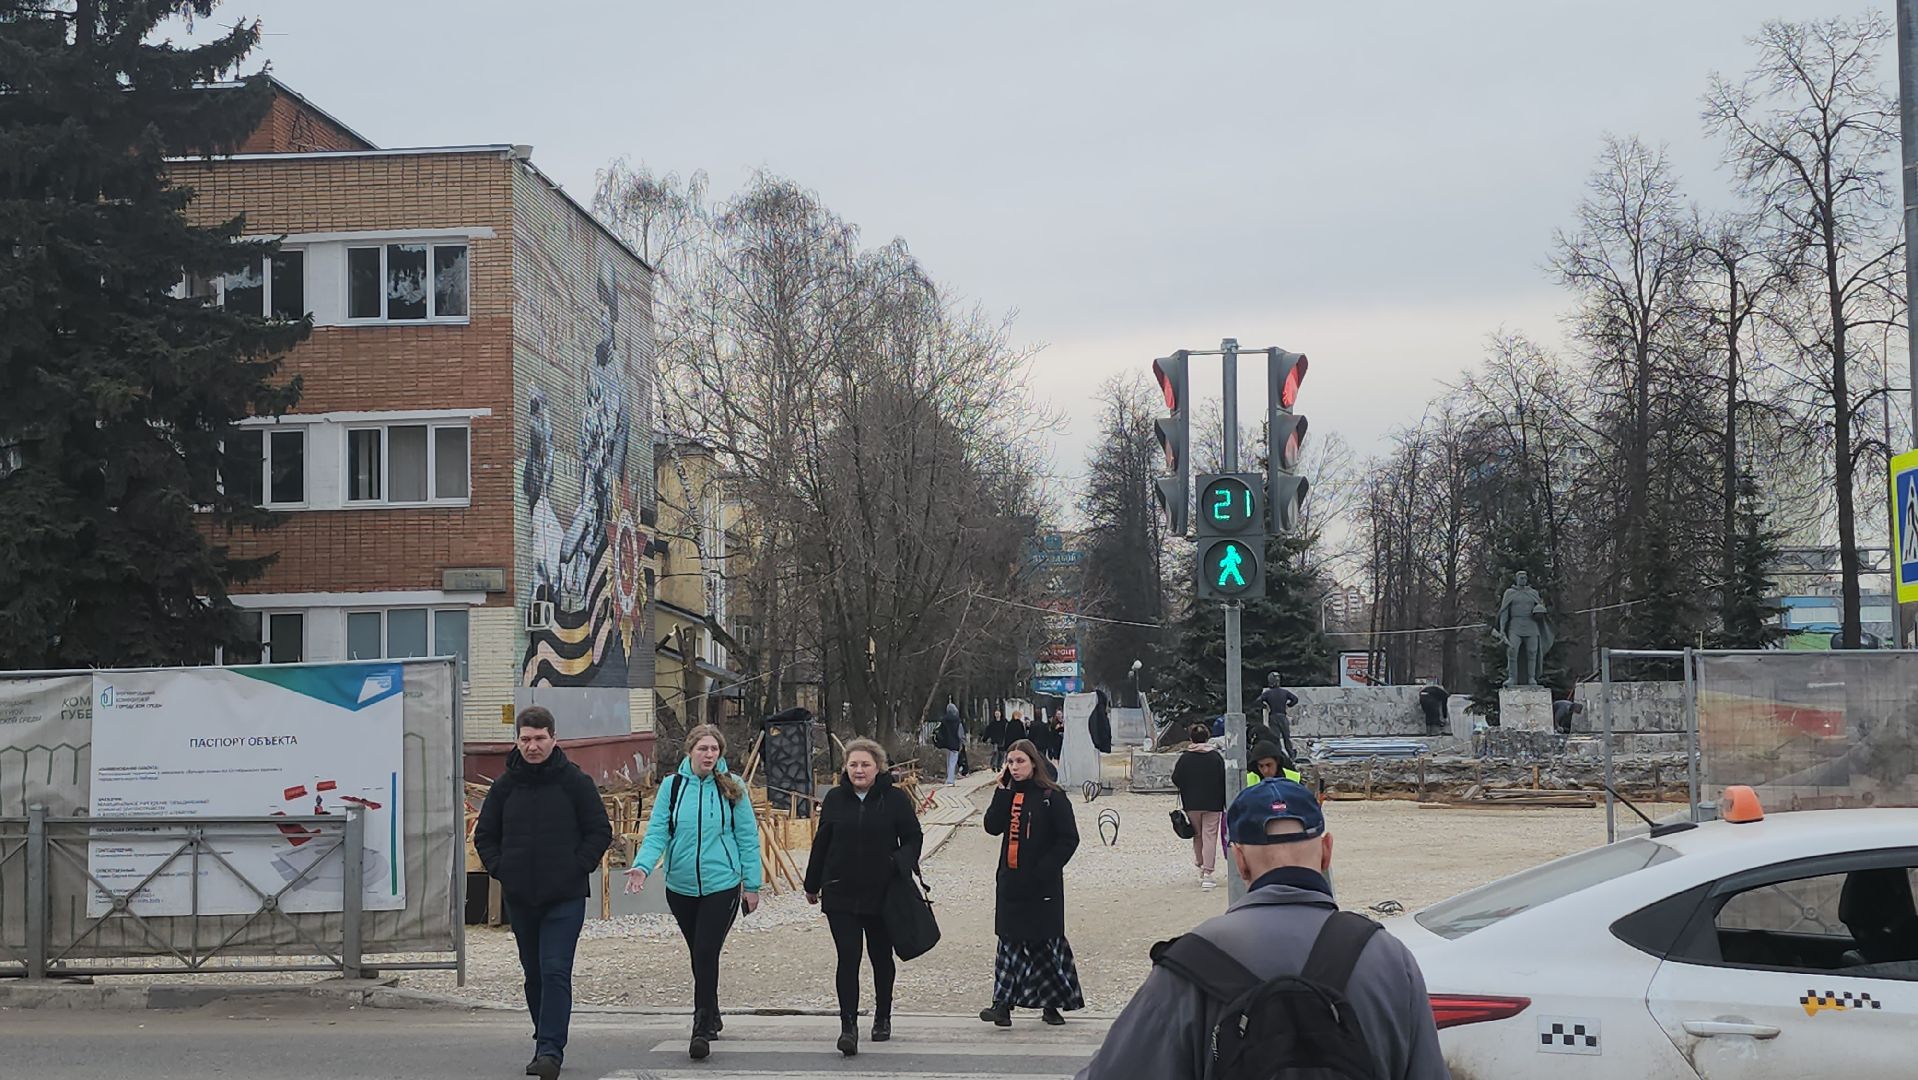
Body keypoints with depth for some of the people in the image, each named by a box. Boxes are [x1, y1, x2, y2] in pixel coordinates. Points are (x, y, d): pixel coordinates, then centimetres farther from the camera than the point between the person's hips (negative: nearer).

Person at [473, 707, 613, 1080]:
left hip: (565, 898, -4)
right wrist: (499, 868, 3)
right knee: (534, 975, 12)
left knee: (555, 973, -12)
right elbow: (484, 834, 17)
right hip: (519, 898, 4)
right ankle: (547, 1043, 24)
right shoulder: (505, 785, 7)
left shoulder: (575, 782, -2)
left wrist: (577, 868, -7)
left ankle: (551, 1050, -15)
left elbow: (600, 831, 2)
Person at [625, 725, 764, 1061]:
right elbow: (657, 832, -5)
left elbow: (747, 838, 1)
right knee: (701, 957, 14)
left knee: (706, 956, -9)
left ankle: (702, 1030, -6)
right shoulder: (672, 786, 0)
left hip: (722, 885, -3)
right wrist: (643, 865, -23)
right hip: (681, 888, 3)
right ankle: (712, 1018, 30)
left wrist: (751, 884, -1)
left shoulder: (731, 787, -3)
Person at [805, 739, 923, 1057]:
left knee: (881, 957, 14)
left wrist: (901, 863, -20)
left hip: (883, 893, 0)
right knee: (848, 959, -9)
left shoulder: (896, 799, -3)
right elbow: (821, 843, 10)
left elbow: (913, 839, 1)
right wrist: (813, 885, 15)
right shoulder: (835, 799, 3)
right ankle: (848, 1026, -11)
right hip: (840, 895, 0)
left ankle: (883, 1018, 31)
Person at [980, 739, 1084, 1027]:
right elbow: (993, 827, -5)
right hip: (1011, 881, 5)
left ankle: (1052, 1003, 15)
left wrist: (1045, 869, -14)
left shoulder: (1052, 797, -7)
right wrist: (1002, 791, -9)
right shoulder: (1008, 794, 9)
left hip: (1042, 884, -5)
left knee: (1045, 941, 3)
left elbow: (1068, 839, -8)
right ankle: (1003, 1004, 1)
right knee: (1011, 940, 3)